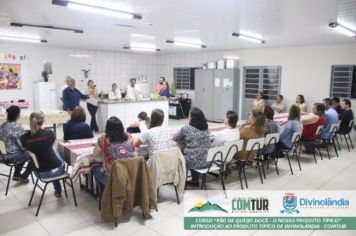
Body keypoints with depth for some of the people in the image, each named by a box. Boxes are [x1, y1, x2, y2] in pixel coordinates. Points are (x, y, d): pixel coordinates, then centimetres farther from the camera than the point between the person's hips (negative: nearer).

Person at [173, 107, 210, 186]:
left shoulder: (187, 128, -13)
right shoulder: (205, 128, 2)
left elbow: (175, 138, 0)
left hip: (192, 163, -5)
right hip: (204, 162, 5)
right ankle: (195, 180, 39)